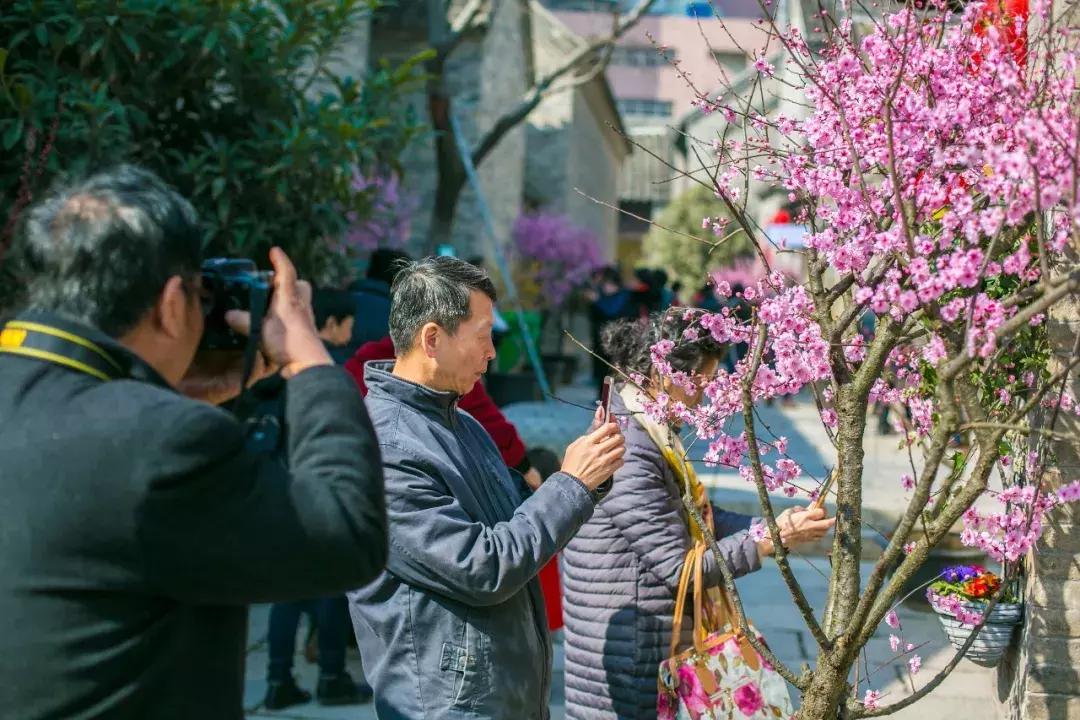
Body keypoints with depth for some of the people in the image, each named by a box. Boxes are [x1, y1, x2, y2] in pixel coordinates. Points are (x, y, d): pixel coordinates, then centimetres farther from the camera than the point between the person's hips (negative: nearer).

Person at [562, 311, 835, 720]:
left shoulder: (652, 434, 7)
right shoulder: (626, 455, -24)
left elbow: (695, 518, 8)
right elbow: (678, 567, -21)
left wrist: (775, 525, -6)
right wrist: (773, 539, -17)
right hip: (627, 652, -10)